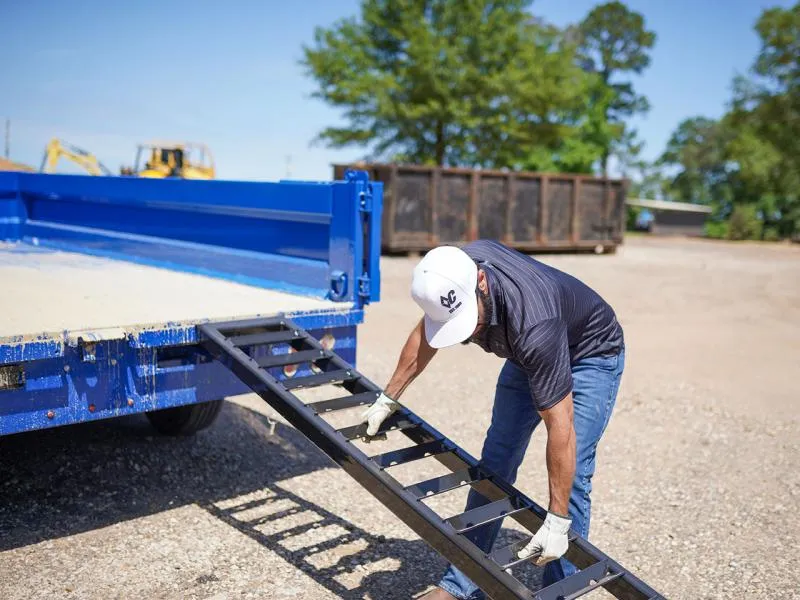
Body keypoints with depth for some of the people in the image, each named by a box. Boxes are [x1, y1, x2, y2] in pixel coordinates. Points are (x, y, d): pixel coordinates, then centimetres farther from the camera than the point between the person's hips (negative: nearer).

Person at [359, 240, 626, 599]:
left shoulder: (533, 326, -44)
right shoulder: (452, 272, -25)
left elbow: (559, 425, -39)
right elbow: (424, 334, -4)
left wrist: (557, 522, -35)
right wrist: (388, 399, 3)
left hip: (591, 354, -6)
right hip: (528, 353, 7)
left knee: (570, 474, -15)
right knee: (495, 461, 4)